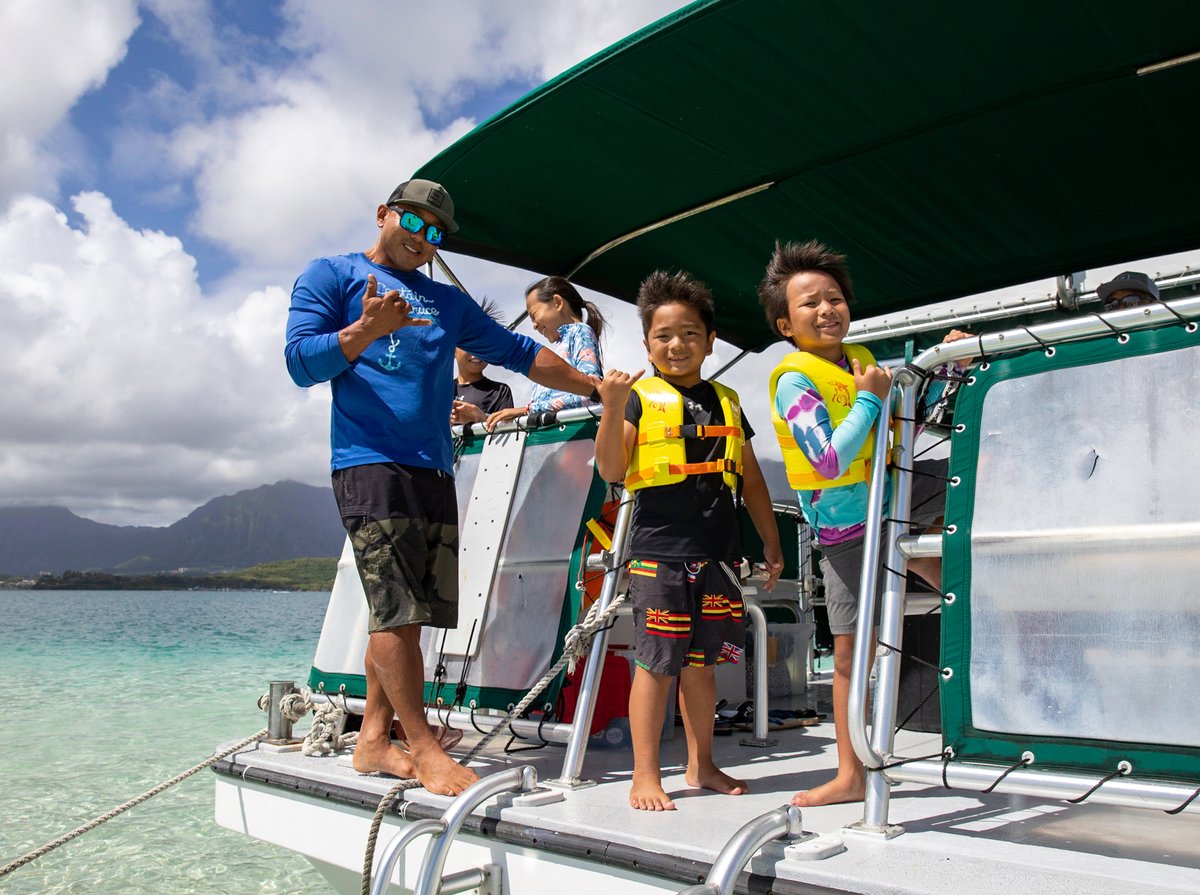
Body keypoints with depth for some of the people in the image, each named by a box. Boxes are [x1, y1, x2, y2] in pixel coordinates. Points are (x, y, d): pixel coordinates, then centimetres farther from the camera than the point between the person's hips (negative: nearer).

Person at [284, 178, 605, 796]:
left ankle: (374, 740, 15)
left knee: (406, 616, 5)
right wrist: (365, 331, -16)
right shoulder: (331, 276, 11)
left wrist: (595, 388, 23)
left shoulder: (448, 301, 26)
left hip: (435, 469, 6)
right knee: (396, 610, -12)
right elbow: (301, 362, 0)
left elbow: (519, 353, 26)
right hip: (369, 462, -6)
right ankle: (423, 747, -5)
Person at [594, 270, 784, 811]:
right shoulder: (640, 399, 0)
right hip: (658, 551, -4)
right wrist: (611, 409, -21)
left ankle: (702, 766, 26)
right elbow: (612, 471, -9)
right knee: (657, 662, -2)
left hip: (717, 552, 5)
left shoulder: (726, 401, 14)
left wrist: (771, 543, 17)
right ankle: (646, 776, 11)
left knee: (702, 661, 13)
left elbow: (751, 479, 18)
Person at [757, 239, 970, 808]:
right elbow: (830, 462, -28)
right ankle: (851, 776, 12)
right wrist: (869, 399, -23)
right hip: (843, 528, -6)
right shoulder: (794, 381, -17)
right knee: (850, 647, -1)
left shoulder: (861, 360, 4)